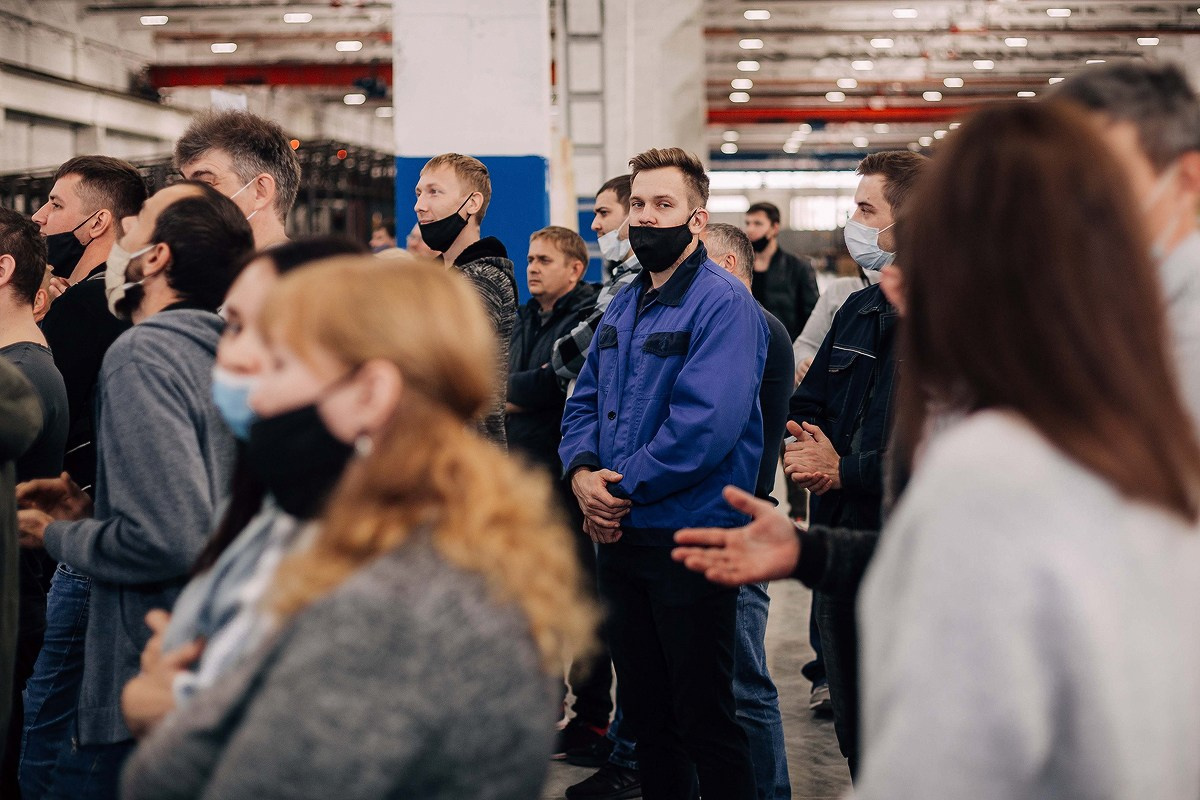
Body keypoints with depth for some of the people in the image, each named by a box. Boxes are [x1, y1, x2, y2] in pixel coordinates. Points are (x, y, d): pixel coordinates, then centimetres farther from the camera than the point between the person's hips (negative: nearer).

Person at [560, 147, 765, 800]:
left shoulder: (723, 304, -13)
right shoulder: (621, 307, 13)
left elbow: (706, 424, -23)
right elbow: (585, 400, 15)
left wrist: (623, 488, -16)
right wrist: (582, 472, -6)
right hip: (619, 537, 8)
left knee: (704, 721, 1)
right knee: (643, 710, 17)